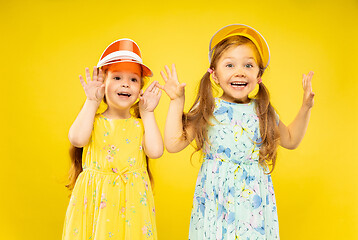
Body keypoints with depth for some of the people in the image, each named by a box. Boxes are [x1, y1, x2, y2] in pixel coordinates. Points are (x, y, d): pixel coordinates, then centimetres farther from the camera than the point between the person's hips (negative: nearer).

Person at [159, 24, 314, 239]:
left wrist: (306, 108, 8)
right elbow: (174, 144, -8)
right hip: (215, 198, -1)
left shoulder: (263, 111, 3)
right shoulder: (206, 109, -4)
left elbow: (290, 140, 18)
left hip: (253, 197, 2)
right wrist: (177, 102, -7)